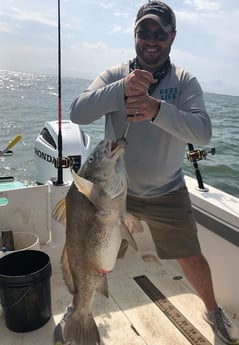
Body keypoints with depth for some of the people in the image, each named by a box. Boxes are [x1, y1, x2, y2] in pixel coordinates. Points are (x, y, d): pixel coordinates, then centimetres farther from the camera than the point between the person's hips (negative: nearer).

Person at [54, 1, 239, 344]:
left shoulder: (185, 81, -7)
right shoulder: (114, 75, -5)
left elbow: (203, 131, -22)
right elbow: (77, 113, -20)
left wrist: (158, 109, -39)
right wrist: (121, 90, -35)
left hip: (168, 193, 0)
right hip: (113, 187, 1)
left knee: (191, 258, 11)